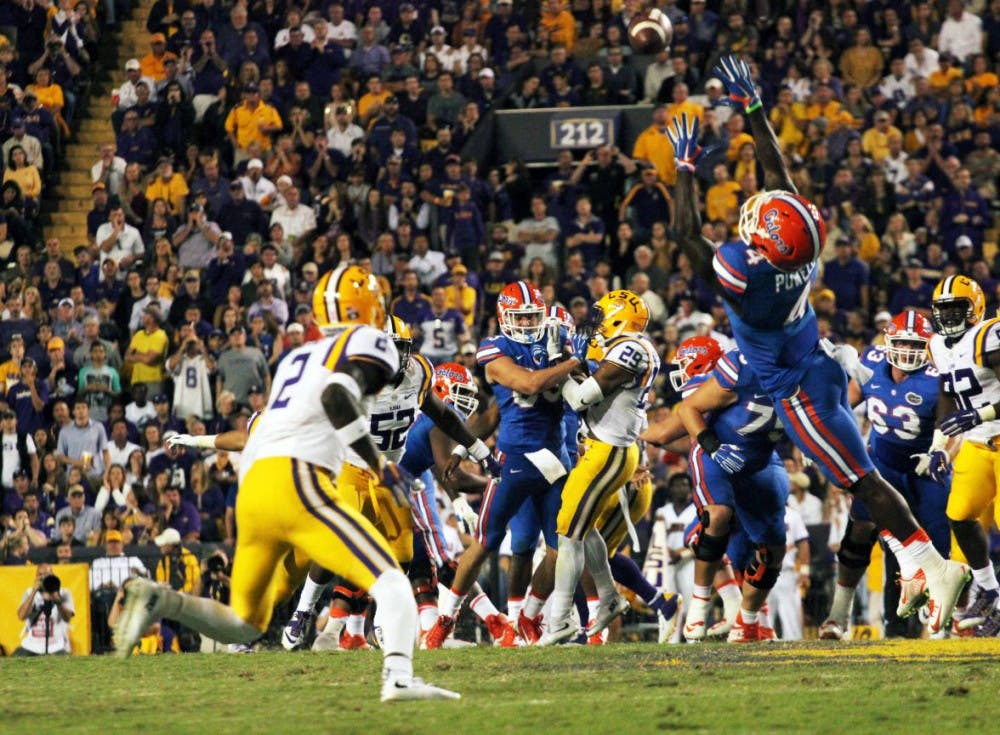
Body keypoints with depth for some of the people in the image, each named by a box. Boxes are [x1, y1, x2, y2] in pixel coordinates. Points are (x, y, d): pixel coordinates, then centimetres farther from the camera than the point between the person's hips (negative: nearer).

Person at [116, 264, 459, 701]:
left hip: (251, 485, 7)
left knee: (243, 627, 17)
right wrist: (383, 468, -13)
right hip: (296, 484, -7)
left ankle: (159, 601, -5)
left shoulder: (297, 359, 28)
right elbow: (337, 397, -13)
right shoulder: (367, 342, 6)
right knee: (389, 582, -9)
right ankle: (398, 677, -32)